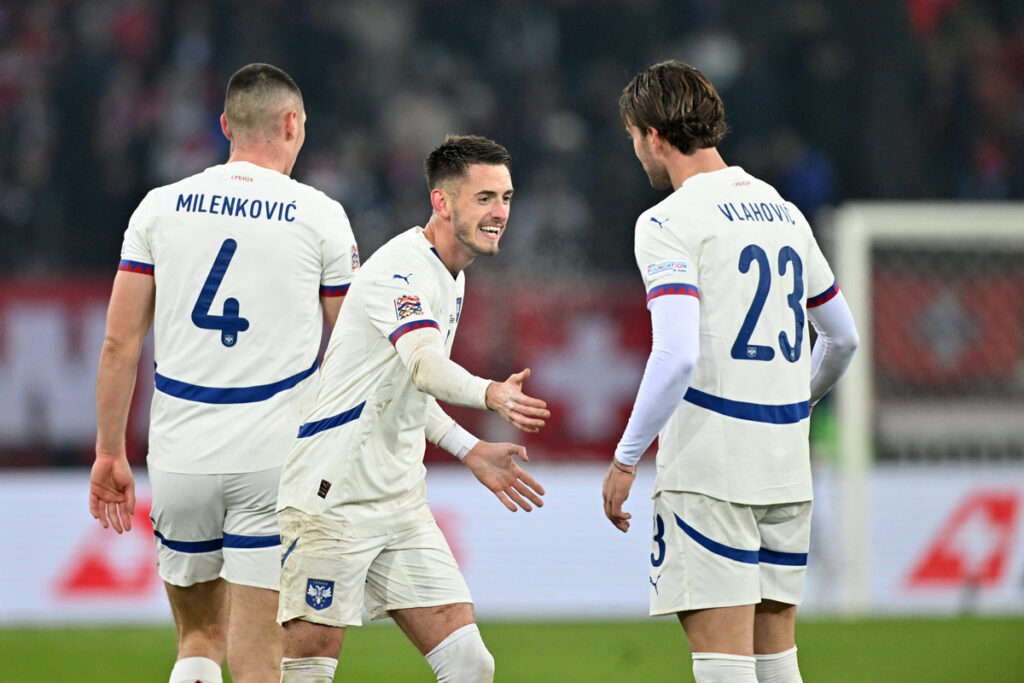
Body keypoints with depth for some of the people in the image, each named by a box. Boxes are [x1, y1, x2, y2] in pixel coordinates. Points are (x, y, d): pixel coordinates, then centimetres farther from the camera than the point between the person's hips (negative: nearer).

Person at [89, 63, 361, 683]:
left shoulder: (160, 207, 5)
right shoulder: (320, 216, 0)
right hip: (275, 458, -2)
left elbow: (120, 343, 4)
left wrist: (110, 453, 11)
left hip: (180, 458, 2)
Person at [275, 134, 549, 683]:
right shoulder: (400, 268, -16)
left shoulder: (451, 277, 14)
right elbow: (425, 365, -36)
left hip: (401, 504, 9)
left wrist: (469, 451, 17)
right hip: (332, 498, -9)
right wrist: (491, 394, -53)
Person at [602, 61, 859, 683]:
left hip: (709, 468, -7)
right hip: (788, 469, 7)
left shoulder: (670, 222, -8)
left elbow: (677, 356, -20)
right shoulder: (784, 212, 14)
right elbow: (843, 338, 24)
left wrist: (626, 458, -13)